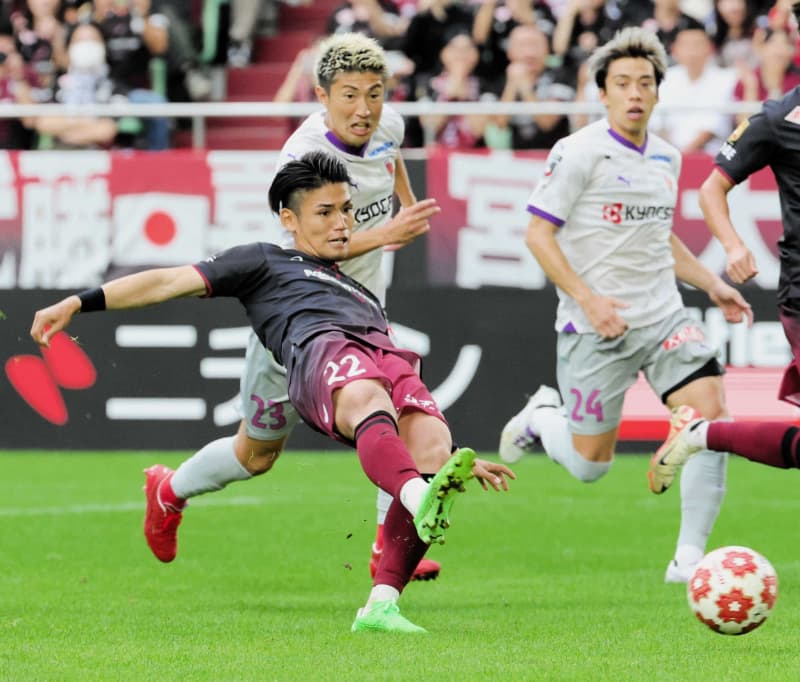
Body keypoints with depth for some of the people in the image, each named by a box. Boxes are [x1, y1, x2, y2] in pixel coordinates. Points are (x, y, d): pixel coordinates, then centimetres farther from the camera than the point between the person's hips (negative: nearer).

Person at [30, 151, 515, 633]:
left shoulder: (364, 296, 44)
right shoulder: (266, 262, 32)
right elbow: (171, 282, 23)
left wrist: (458, 456, 32)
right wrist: (79, 303, 12)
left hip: (388, 355, 5)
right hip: (319, 345, -5)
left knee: (431, 449, -28)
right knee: (370, 407, -41)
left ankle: (381, 605, -32)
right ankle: (423, 501, -73)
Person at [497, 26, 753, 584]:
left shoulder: (666, 157, 11)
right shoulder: (580, 152, -10)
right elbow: (538, 233, -11)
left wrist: (712, 285, 15)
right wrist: (589, 299, -20)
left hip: (663, 317, 5)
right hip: (596, 328, -5)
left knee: (711, 412, -16)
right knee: (590, 464, 2)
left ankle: (689, 558, -9)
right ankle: (542, 417, 37)